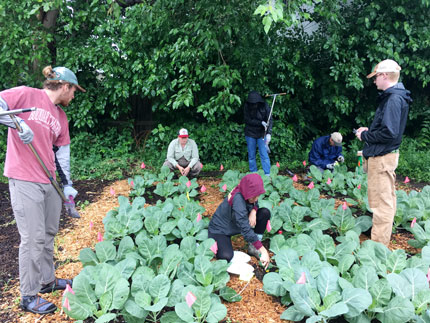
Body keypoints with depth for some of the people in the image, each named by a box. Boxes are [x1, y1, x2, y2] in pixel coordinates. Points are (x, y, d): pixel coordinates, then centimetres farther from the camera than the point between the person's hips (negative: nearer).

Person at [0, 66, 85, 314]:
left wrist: (67, 184, 12)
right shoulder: (27, 95, -5)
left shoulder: (61, 117, 14)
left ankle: (48, 280, 33)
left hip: (50, 182, 7)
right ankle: (29, 296, 13)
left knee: (49, 233, 15)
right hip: (25, 181, -7)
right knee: (34, 238, -3)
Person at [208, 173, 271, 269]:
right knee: (226, 256, -32)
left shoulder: (245, 192, -16)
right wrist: (263, 250, -39)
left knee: (265, 213, -9)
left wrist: (253, 210, -19)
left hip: (237, 224, 8)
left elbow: (255, 204, 7)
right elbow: (246, 229, -39)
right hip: (219, 230, -8)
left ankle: (252, 248, 0)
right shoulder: (237, 200, -36)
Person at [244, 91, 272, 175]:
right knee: (251, 156, 9)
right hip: (250, 134, 1)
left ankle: (267, 174, 2)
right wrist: (261, 122, -22)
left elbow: (270, 120, -15)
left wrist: (269, 133, -26)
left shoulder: (264, 106, -12)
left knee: (264, 155, -4)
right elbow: (248, 120, -12)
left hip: (262, 134, -1)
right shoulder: (247, 106, -10)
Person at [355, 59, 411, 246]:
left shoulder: (394, 99, -19)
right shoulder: (394, 96, 12)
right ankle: (384, 237, 35)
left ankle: (378, 243, 4)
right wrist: (368, 130, 10)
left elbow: (389, 132, -25)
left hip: (382, 157, -11)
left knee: (381, 201, -4)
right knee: (386, 198, 20)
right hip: (384, 155, 11)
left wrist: (365, 136, -13)